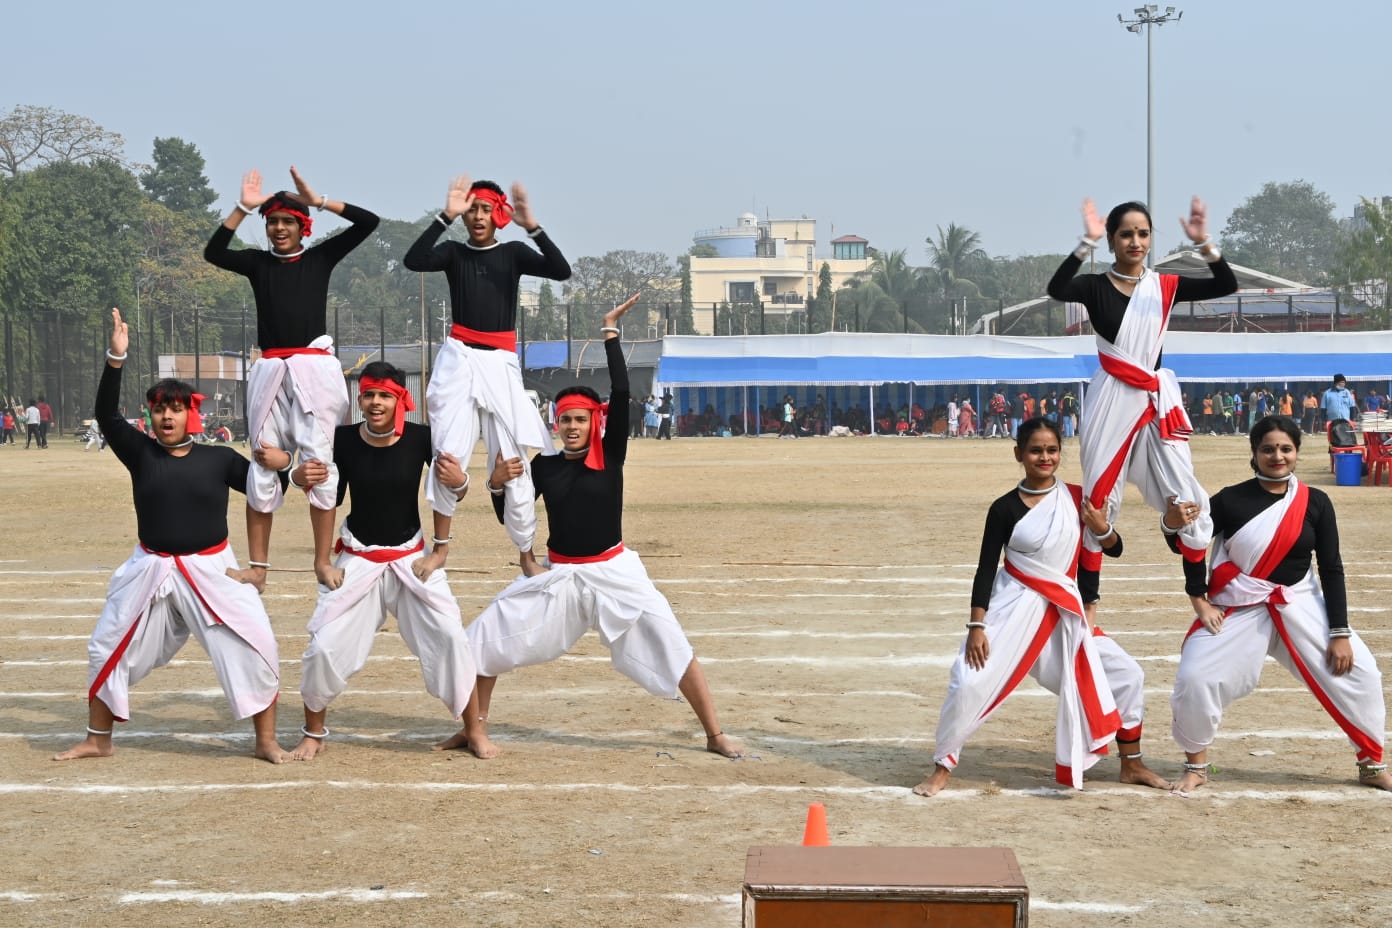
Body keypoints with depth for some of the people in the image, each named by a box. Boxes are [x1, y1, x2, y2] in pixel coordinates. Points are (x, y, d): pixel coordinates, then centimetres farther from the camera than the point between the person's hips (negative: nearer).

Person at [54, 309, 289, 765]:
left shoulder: (219, 458, -1)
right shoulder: (141, 453, 0)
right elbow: (106, 414, -12)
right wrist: (115, 358, -25)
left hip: (210, 570, -2)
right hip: (150, 570, 2)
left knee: (255, 649, -10)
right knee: (108, 651, 9)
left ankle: (266, 742, 5)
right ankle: (97, 741, 28)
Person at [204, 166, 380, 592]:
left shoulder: (321, 257, 9)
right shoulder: (257, 262, 12)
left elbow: (368, 221, 2)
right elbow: (213, 253, -5)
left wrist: (318, 201, -4)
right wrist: (243, 208, -8)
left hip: (315, 368, -2)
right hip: (270, 370, 2)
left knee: (319, 461, -6)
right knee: (263, 465, 2)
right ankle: (256, 567, 5)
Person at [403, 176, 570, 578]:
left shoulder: (513, 253, 7)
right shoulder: (454, 252, 7)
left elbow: (561, 271, -10)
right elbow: (413, 260, -14)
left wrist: (532, 226, -21)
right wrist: (446, 216, -21)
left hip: (500, 363, 0)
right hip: (459, 360, 0)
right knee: (449, 456, -7)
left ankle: (526, 555, 7)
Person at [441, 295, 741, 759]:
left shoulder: (610, 454, -4)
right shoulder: (544, 465, 3)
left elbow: (621, 392, -16)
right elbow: (509, 516, 7)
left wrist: (610, 332, -16)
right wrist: (497, 483, -13)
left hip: (613, 572, -3)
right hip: (558, 574, 3)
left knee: (672, 645, -10)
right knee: (486, 638, 1)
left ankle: (715, 735, -2)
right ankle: (476, 726, 17)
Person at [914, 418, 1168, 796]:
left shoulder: (1077, 498, 0)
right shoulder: (1005, 508, -8)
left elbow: (1114, 550, 8)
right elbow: (986, 568, -7)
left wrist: (1102, 529, -15)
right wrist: (976, 626, -13)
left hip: (1067, 611, 3)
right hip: (1014, 608, -3)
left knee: (1126, 675, 0)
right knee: (970, 682, -14)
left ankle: (1132, 765, 18)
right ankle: (943, 767, 5)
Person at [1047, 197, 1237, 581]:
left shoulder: (1164, 286, 5)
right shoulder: (1095, 286, -2)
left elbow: (1226, 286, -7)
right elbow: (1056, 290, -24)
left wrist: (1203, 243, -21)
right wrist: (1087, 244, -31)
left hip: (1158, 399, 2)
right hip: (1112, 401, -2)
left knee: (1186, 497, -1)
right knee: (1099, 497, 3)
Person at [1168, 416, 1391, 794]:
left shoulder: (1315, 503, -4)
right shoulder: (1231, 500, -10)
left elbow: (1331, 569, -2)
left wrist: (1340, 633, -6)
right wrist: (1199, 601, -4)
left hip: (1300, 606, 2)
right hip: (1237, 608, -2)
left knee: (1359, 672, -6)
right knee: (1195, 679, -16)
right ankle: (1196, 767, 8)